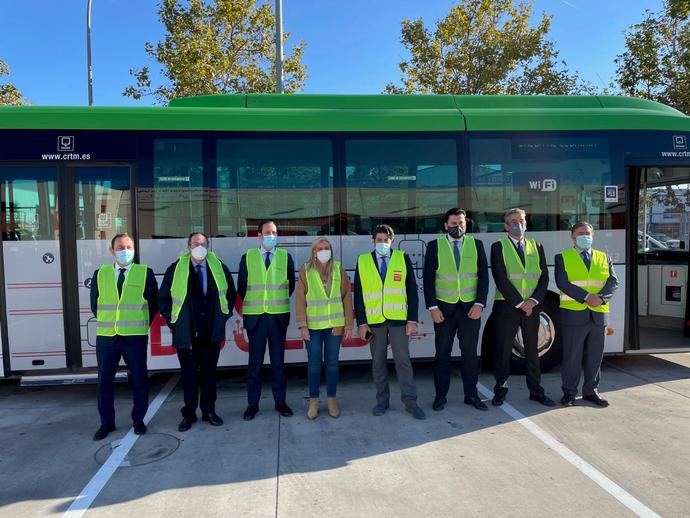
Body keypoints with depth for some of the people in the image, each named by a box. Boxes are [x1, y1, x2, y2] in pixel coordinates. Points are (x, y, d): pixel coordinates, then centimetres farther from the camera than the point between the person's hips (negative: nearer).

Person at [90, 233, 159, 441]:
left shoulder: (145, 273, 0)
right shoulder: (100, 274, 7)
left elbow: (154, 303, 5)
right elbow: (94, 303, 15)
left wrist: (143, 324, 3)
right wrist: (106, 323, 9)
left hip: (135, 337, -2)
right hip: (106, 336, 2)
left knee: (139, 379, 6)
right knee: (104, 380, 9)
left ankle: (138, 420, 22)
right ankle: (107, 422, 24)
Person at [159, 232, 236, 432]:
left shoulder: (219, 268, 3)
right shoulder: (175, 269, -2)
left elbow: (231, 294, 14)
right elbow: (164, 299, 6)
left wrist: (224, 316, 7)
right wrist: (172, 322, 1)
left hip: (212, 332, 2)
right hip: (186, 333, -1)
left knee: (209, 373, 11)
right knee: (189, 375, 6)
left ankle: (209, 411, 24)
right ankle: (189, 414, 20)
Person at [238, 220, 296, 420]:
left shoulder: (285, 257, 3)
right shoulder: (247, 257, 2)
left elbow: (291, 285, 10)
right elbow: (241, 286, 8)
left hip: (278, 316, 1)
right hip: (255, 316, 0)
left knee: (278, 361, 8)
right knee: (255, 362, 6)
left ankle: (280, 402, 19)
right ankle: (252, 404, 17)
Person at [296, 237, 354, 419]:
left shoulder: (339, 270, 3)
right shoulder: (305, 271, -2)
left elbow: (347, 297, 3)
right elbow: (300, 299, -4)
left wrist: (349, 324, 0)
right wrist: (302, 325, -9)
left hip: (335, 325, 1)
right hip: (313, 326, -1)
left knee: (332, 363, 11)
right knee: (314, 364, 7)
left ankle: (332, 400, 24)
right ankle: (313, 401, 21)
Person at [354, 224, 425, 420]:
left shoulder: (403, 258, 3)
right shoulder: (363, 261, 3)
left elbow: (412, 290, 2)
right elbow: (358, 294, 2)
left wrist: (412, 319, -4)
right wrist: (361, 322, -4)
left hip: (398, 319, -1)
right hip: (374, 320, 1)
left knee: (403, 360, 1)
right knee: (378, 362, 9)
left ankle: (410, 401, 12)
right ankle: (382, 400, 22)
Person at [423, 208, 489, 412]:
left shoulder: (476, 244, 5)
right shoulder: (434, 246, 0)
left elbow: (483, 276, 2)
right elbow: (428, 279, -2)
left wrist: (479, 304, -7)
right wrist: (432, 307, -9)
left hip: (470, 307, 1)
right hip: (444, 307, -1)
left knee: (470, 352, 7)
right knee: (442, 352, 6)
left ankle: (471, 395, 19)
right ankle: (440, 396, 16)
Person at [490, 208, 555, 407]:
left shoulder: (536, 246, 11)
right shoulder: (498, 247, -1)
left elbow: (544, 276, 5)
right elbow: (500, 278, -10)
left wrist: (533, 300, -10)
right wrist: (519, 303, -14)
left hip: (532, 306, 4)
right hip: (507, 306, -3)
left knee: (532, 350, 11)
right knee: (503, 350, 3)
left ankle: (536, 390, 22)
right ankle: (500, 389, 15)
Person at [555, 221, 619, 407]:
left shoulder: (604, 258, 14)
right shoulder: (562, 258, 3)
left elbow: (613, 282, 3)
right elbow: (562, 283, -10)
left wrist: (601, 297, -16)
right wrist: (586, 297, -19)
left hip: (599, 315, 4)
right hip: (573, 314, -3)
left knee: (595, 356, 10)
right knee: (572, 356, 3)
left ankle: (591, 391, 24)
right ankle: (569, 393, 14)